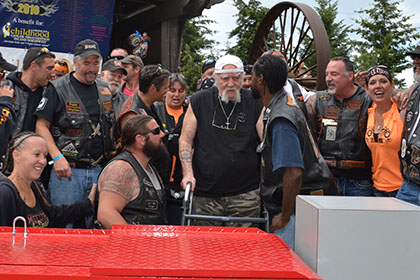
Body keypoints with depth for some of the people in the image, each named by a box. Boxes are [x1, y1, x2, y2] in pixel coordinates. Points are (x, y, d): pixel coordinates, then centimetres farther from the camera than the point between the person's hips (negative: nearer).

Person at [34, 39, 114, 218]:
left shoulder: (106, 90, 13)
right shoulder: (57, 89, -2)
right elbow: (41, 126, -6)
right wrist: (57, 157, -17)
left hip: (100, 170, 4)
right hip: (67, 169, -4)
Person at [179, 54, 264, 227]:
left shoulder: (255, 104, 2)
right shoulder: (199, 101, 5)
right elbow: (185, 141, 7)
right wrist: (188, 174, -5)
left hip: (246, 193, -1)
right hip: (205, 194, 1)